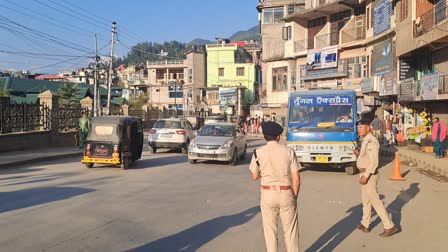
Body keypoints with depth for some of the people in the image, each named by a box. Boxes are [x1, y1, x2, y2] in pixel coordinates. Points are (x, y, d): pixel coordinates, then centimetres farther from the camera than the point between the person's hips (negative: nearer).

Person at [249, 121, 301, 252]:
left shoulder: (258, 153, -5)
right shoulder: (289, 151, -5)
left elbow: (255, 176, 5)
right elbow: (296, 179, -5)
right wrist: (295, 196, 7)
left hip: (268, 194, 0)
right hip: (286, 193, 0)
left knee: (270, 230, 12)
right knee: (290, 230, 13)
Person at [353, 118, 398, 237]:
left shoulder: (371, 141, -20)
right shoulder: (366, 140, 11)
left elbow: (374, 162, -25)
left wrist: (365, 176, -26)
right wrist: (359, 153, 3)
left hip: (368, 175, -11)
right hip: (366, 174, 11)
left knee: (375, 201, -4)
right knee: (366, 200, 18)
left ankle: (390, 226, 3)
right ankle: (365, 225, 29)